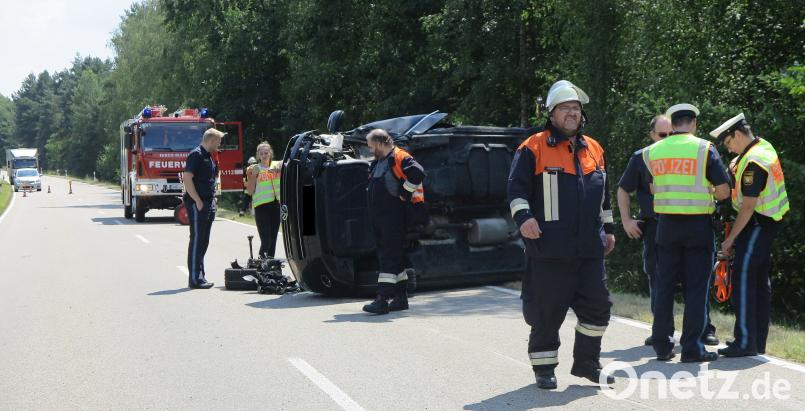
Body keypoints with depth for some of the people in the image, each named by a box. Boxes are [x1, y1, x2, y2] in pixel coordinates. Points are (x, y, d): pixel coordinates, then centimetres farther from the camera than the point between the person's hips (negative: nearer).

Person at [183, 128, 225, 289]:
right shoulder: (196, 155, -11)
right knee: (197, 240, -7)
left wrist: (212, 200, 16)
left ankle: (200, 277, 17)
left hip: (208, 204, 9)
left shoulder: (209, 156, 18)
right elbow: (187, 178, -19)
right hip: (197, 205, -9)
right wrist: (198, 201, -21)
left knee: (203, 241, 11)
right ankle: (195, 279, -5)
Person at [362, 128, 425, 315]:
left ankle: (382, 300, -13)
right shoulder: (377, 163, 19)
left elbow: (418, 173, -24)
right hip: (378, 216, 9)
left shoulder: (400, 158, -10)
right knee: (395, 257, 13)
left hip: (394, 216, -9)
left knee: (390, 257, -10)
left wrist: (403, 193, -16)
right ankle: (401, 298, 20)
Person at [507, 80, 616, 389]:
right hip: (550, 248, -5)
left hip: (590, 248, 6)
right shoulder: (534, 148, -3)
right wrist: (523, 216, -21)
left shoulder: (593, 149, 15)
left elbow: (603, 194, 24)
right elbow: (517, 187, -6)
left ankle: (586, 362, 24)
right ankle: (544, 367, 16)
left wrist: (608, 229, 24)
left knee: (597, 306, 8)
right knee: (547, 310, 1)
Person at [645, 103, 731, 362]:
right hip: (698, 223, -3)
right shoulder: (704, 149, -7)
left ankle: (662, 346, 14)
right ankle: (692, 349, 4)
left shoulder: (652, 151, 4)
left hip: (666, 223, 3)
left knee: (665, 285, 10)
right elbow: (724, 191, -8)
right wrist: (707, 194, 12)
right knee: (696, 288, 3)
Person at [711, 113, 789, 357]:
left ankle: (745, 342, -13)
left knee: (743, 277, -12)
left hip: (758, 224, -10)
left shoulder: (753, 163, -22)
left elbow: (748, 206, -23)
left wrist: (731, 238, -18)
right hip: (771, 220, 10)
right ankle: (758, 341, 20)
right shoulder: (764, 146, 8)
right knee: (760, 279, 13)